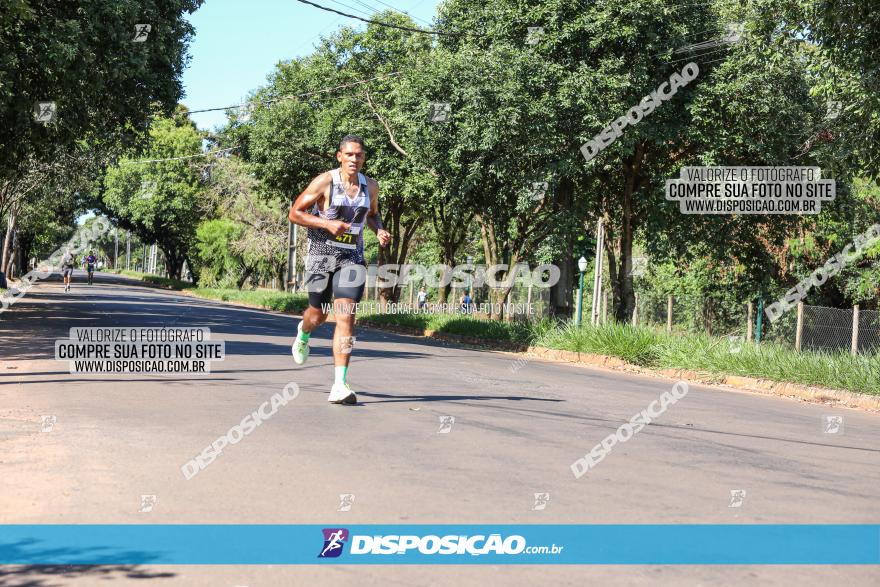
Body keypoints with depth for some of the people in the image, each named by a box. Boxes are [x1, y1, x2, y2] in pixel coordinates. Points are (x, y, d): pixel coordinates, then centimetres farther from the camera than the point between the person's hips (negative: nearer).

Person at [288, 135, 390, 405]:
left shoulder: (371, 186, 4)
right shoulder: (324, 182, -10)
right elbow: (294, 213, -8)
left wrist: (379, 231, 2)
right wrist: (327, 223, -21)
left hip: (352, 258, 2)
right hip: (321, 255, -2)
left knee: (346, 317, -13)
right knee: (318, 314, 12)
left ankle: (340, 386, -16)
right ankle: (303, 333, 53)